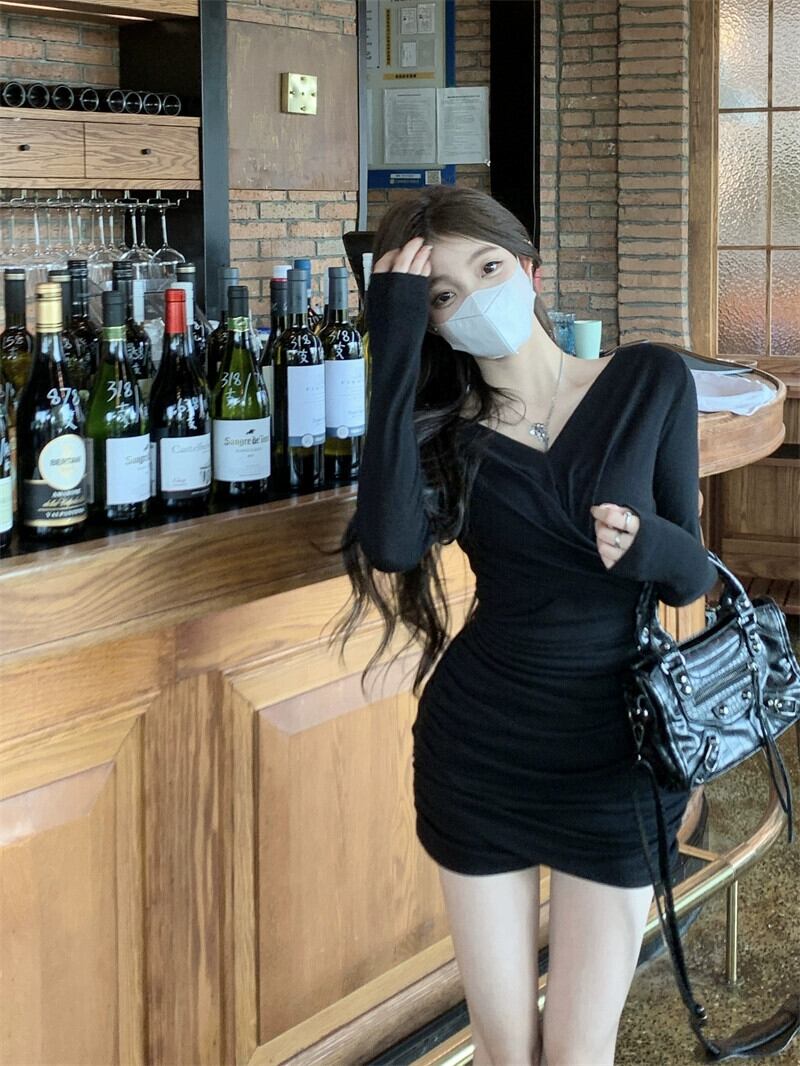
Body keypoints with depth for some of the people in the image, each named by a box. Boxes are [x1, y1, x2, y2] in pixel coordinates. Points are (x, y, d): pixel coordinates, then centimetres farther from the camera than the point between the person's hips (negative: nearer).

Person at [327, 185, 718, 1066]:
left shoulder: (650, 382, -3)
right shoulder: (444, 428, -2)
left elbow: (693, 576, 0)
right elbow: (392, 543, -24)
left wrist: (649, 546, -24)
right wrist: (397, 349, -21)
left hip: (616, 757, -1)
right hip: (477, 754, 1)